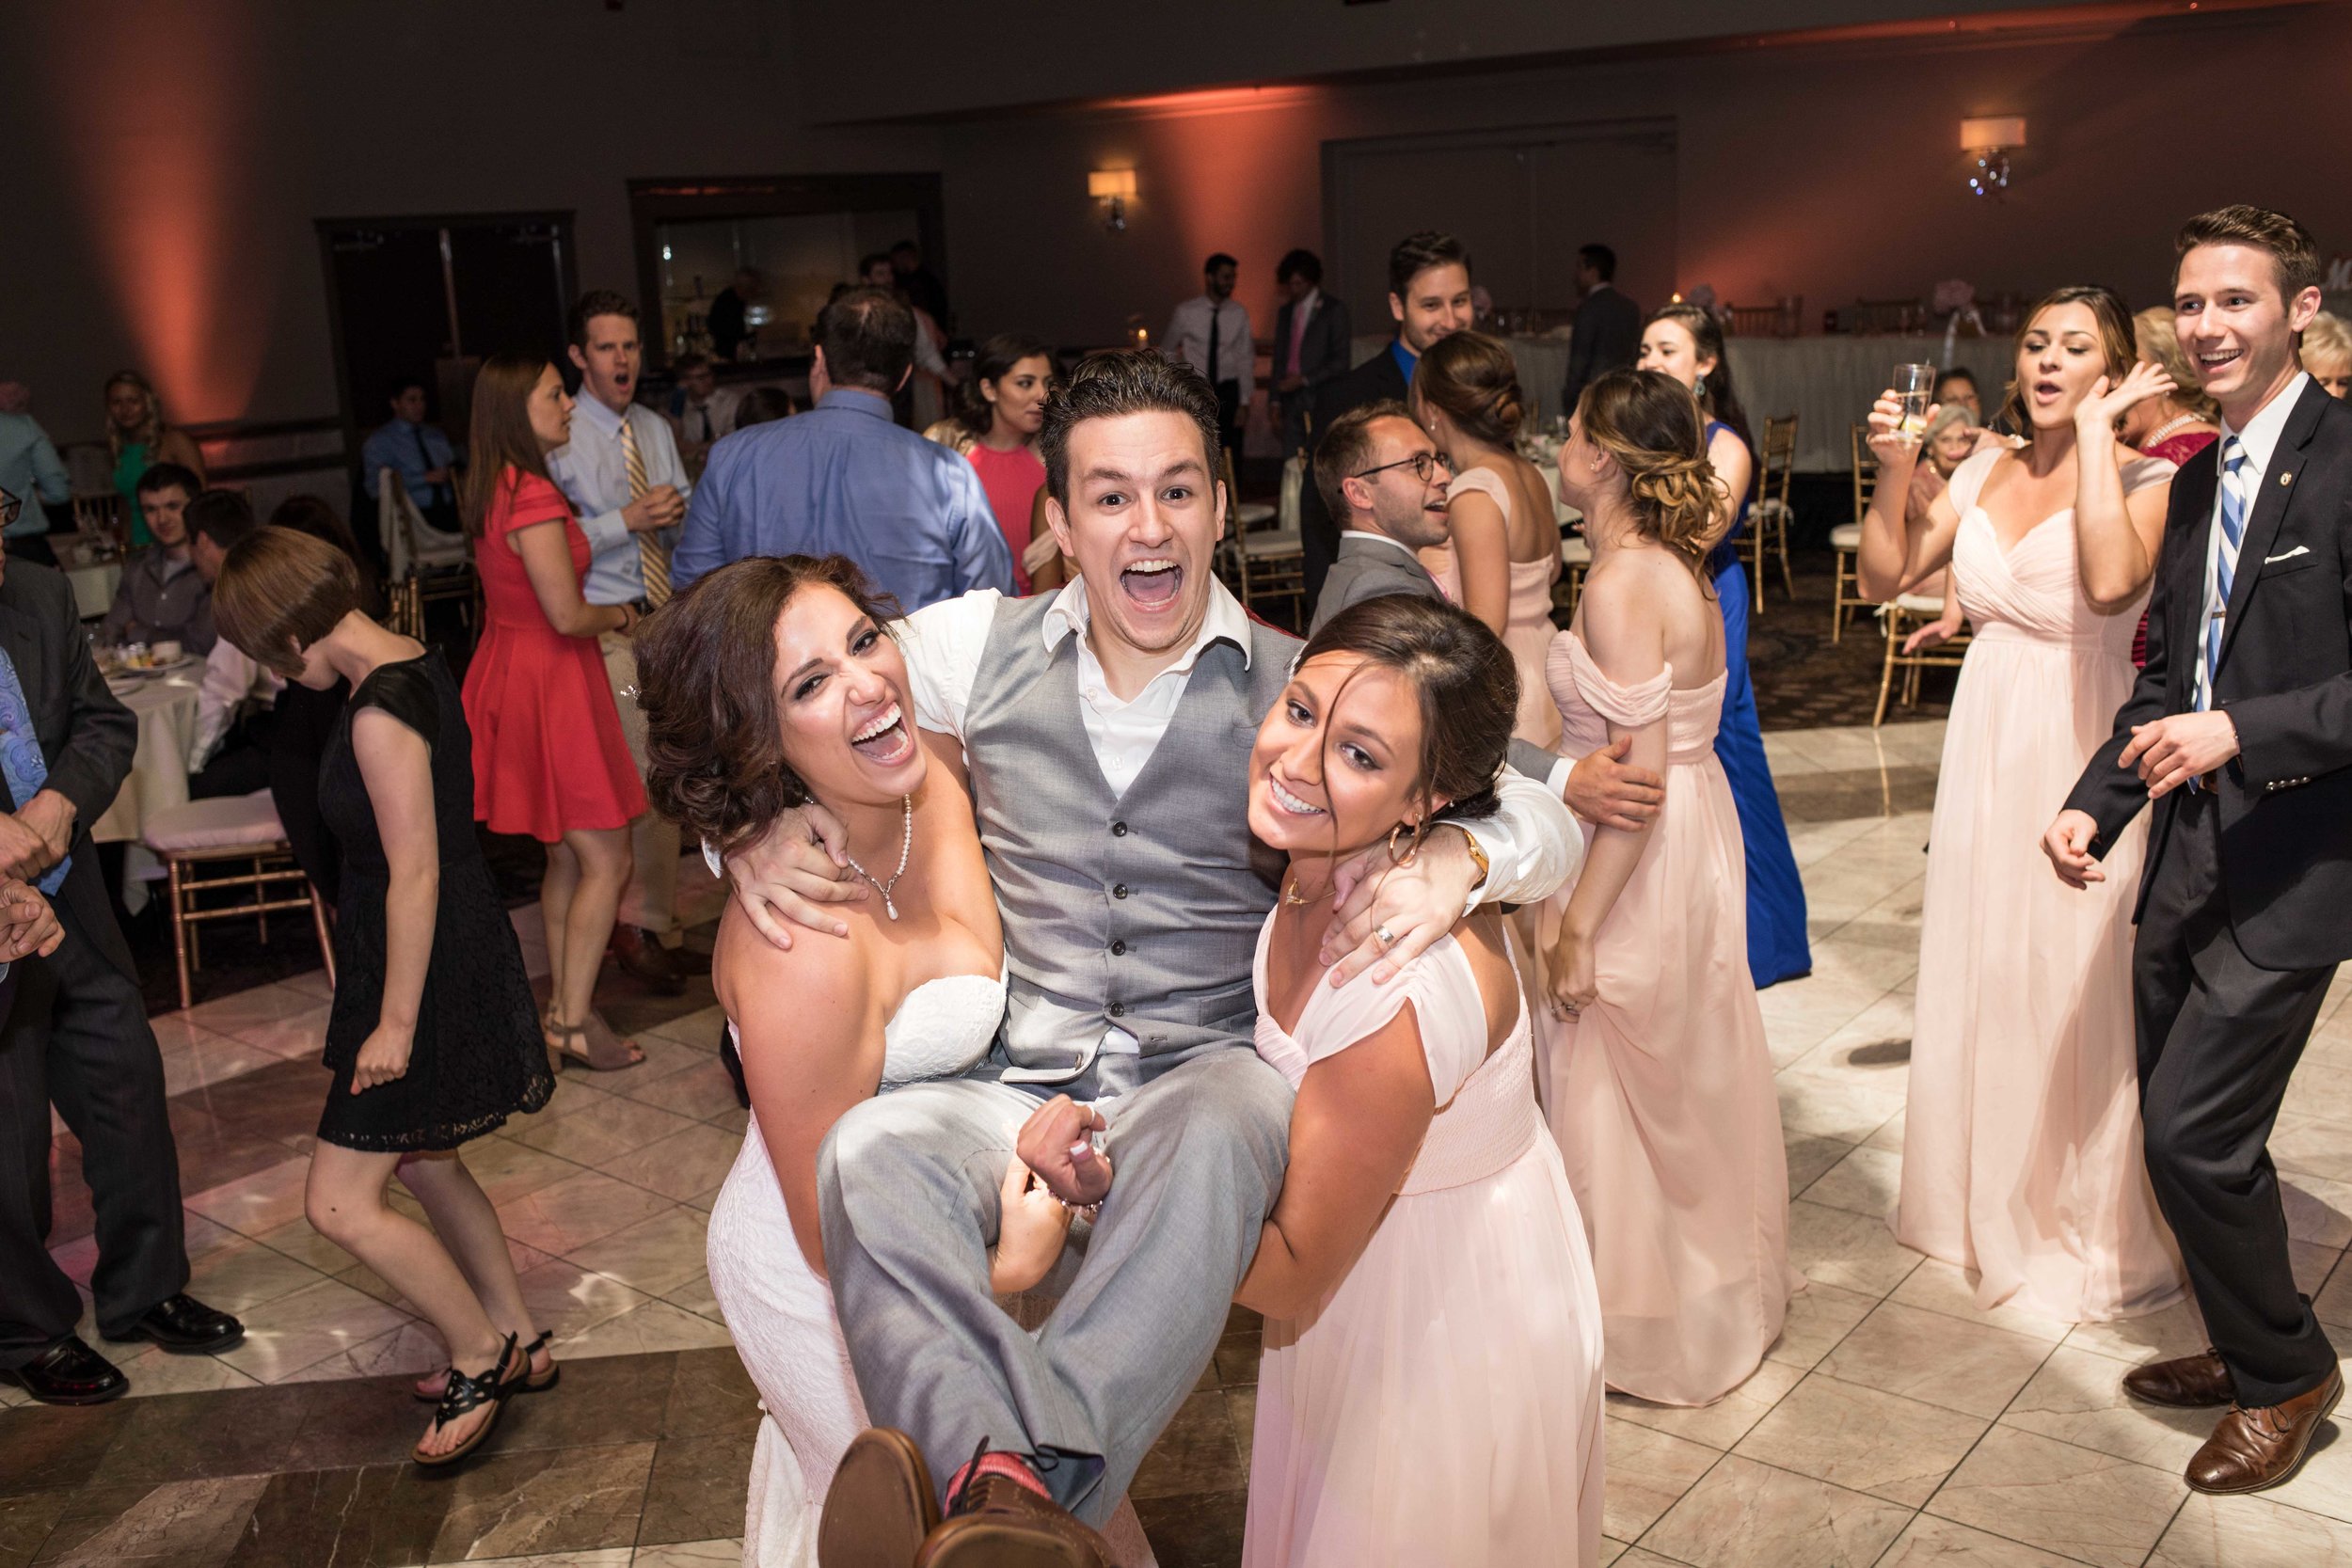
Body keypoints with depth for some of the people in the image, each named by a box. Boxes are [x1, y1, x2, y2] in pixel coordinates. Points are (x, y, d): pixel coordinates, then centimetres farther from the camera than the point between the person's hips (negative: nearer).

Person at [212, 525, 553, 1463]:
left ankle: (481, 1354, 13)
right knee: (421, 1164, 22)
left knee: (339, 1202, -4)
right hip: (452, 950, 10)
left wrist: (394, 1022, -20)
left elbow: (415, 873, -25)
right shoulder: (415, 667, 5)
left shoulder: (379, 712, -24)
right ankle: (516, 1345, 34)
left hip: (428, 964, -10)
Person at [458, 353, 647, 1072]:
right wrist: (618, 615, -3)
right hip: (549, 681, -10)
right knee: (605, 859, -3)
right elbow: (566, 615, -21)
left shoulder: (495, 490, 11)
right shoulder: (532, 497, -21)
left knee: (565, 857, 16)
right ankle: (574, 1021, 3)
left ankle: (563, 1006, 24)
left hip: (511, 667, 10)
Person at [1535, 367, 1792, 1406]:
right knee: (1689, 1079, 22)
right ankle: (1723, 1293, 39)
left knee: (1623, 1091, 6)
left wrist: (1579, 928, -22)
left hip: (1644, 864, -9)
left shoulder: (1625, 586, -24)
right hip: (1690, 843, 9)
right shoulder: (1670, 568, 4)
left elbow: (1642, 776, -25)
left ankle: (1646, 1326, 23)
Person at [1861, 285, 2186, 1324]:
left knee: (2070, 988, 4)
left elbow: (2112, 582, -32)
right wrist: (1896, 474, -9)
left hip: (2078, 751, -6)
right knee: (1978, 975, 16)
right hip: (1984, 741, 6)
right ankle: (1984, 1194, 36)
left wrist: (2095, 433, -24)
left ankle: (2087, 1229, 23)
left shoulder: (2144, 480, -11)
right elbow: (1883, 577, 6)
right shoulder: (1985, 471, 6)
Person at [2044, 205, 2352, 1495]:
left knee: (2193, 1133, -7)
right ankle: (2244, 1349, 36)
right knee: (2182, 1127, 15)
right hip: (2187, 852, 8)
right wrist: (2095, 804, 6)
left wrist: (2241, 731, -26)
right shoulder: (2197, 480, 12)